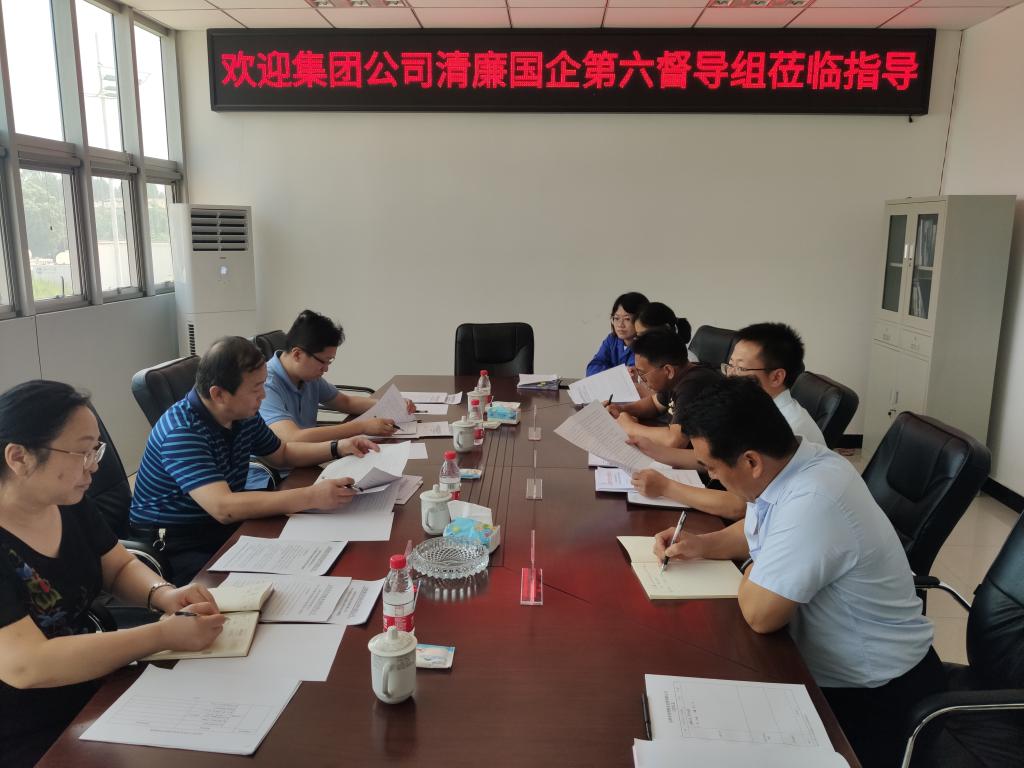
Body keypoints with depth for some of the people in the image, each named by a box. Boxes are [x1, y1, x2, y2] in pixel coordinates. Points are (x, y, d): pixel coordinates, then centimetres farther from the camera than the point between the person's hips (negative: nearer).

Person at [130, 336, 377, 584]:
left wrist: (337, 448, 3)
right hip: (174, 545, -8)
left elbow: (282, 453, 19)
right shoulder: (181, 432, -25)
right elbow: (224, 508, -35)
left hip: (226, 527, 8)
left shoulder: (244, 415, 0)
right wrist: (312, 496, -37)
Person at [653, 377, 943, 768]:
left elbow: (759, 614, -28)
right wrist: (700, 545, -1)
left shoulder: (811, 502, -34)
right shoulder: (790, 461, -6)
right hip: (828, 662, 8)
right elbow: (759, 531, 14)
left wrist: (752, 568, -9)